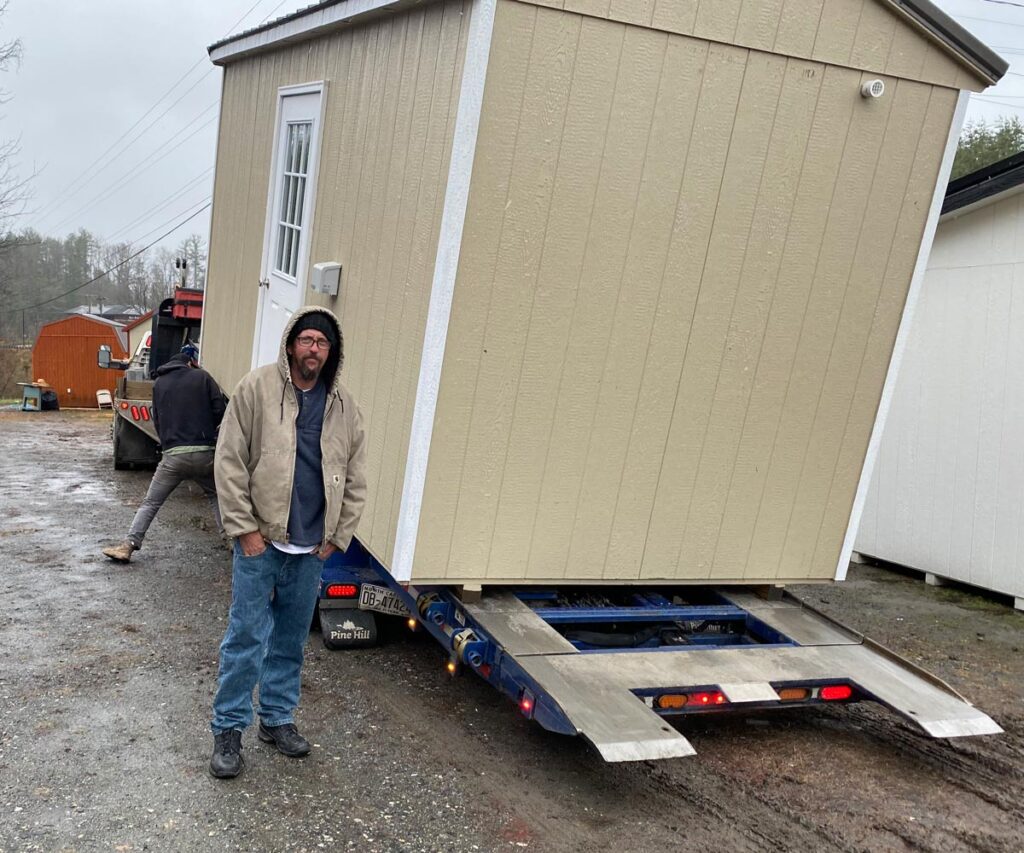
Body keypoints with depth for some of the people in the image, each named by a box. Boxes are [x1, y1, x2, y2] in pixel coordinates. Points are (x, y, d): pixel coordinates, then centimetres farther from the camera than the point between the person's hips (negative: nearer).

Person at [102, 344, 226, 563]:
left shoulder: (160, 383, 12)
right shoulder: (202, 377, 3)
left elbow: (157, 420, 13)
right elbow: (219, 410, -2)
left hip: (173, 454, 1)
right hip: (204, 453, -1)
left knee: (151, 502, 10)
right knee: (217, 497, 19)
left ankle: (127, 546, 3)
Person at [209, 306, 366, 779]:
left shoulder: (343, 405, 4)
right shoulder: (257, 387, -8)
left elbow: (355, 478, 8)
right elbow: (229, 461, -8)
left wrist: (337, 536, 4)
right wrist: (244, 528, -11)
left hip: (312, 548, 4)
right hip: (261, 540, -4)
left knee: (291, 639, 15)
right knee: (247, 636, 1)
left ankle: (277, 718, 30)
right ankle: (228, 728, 17)